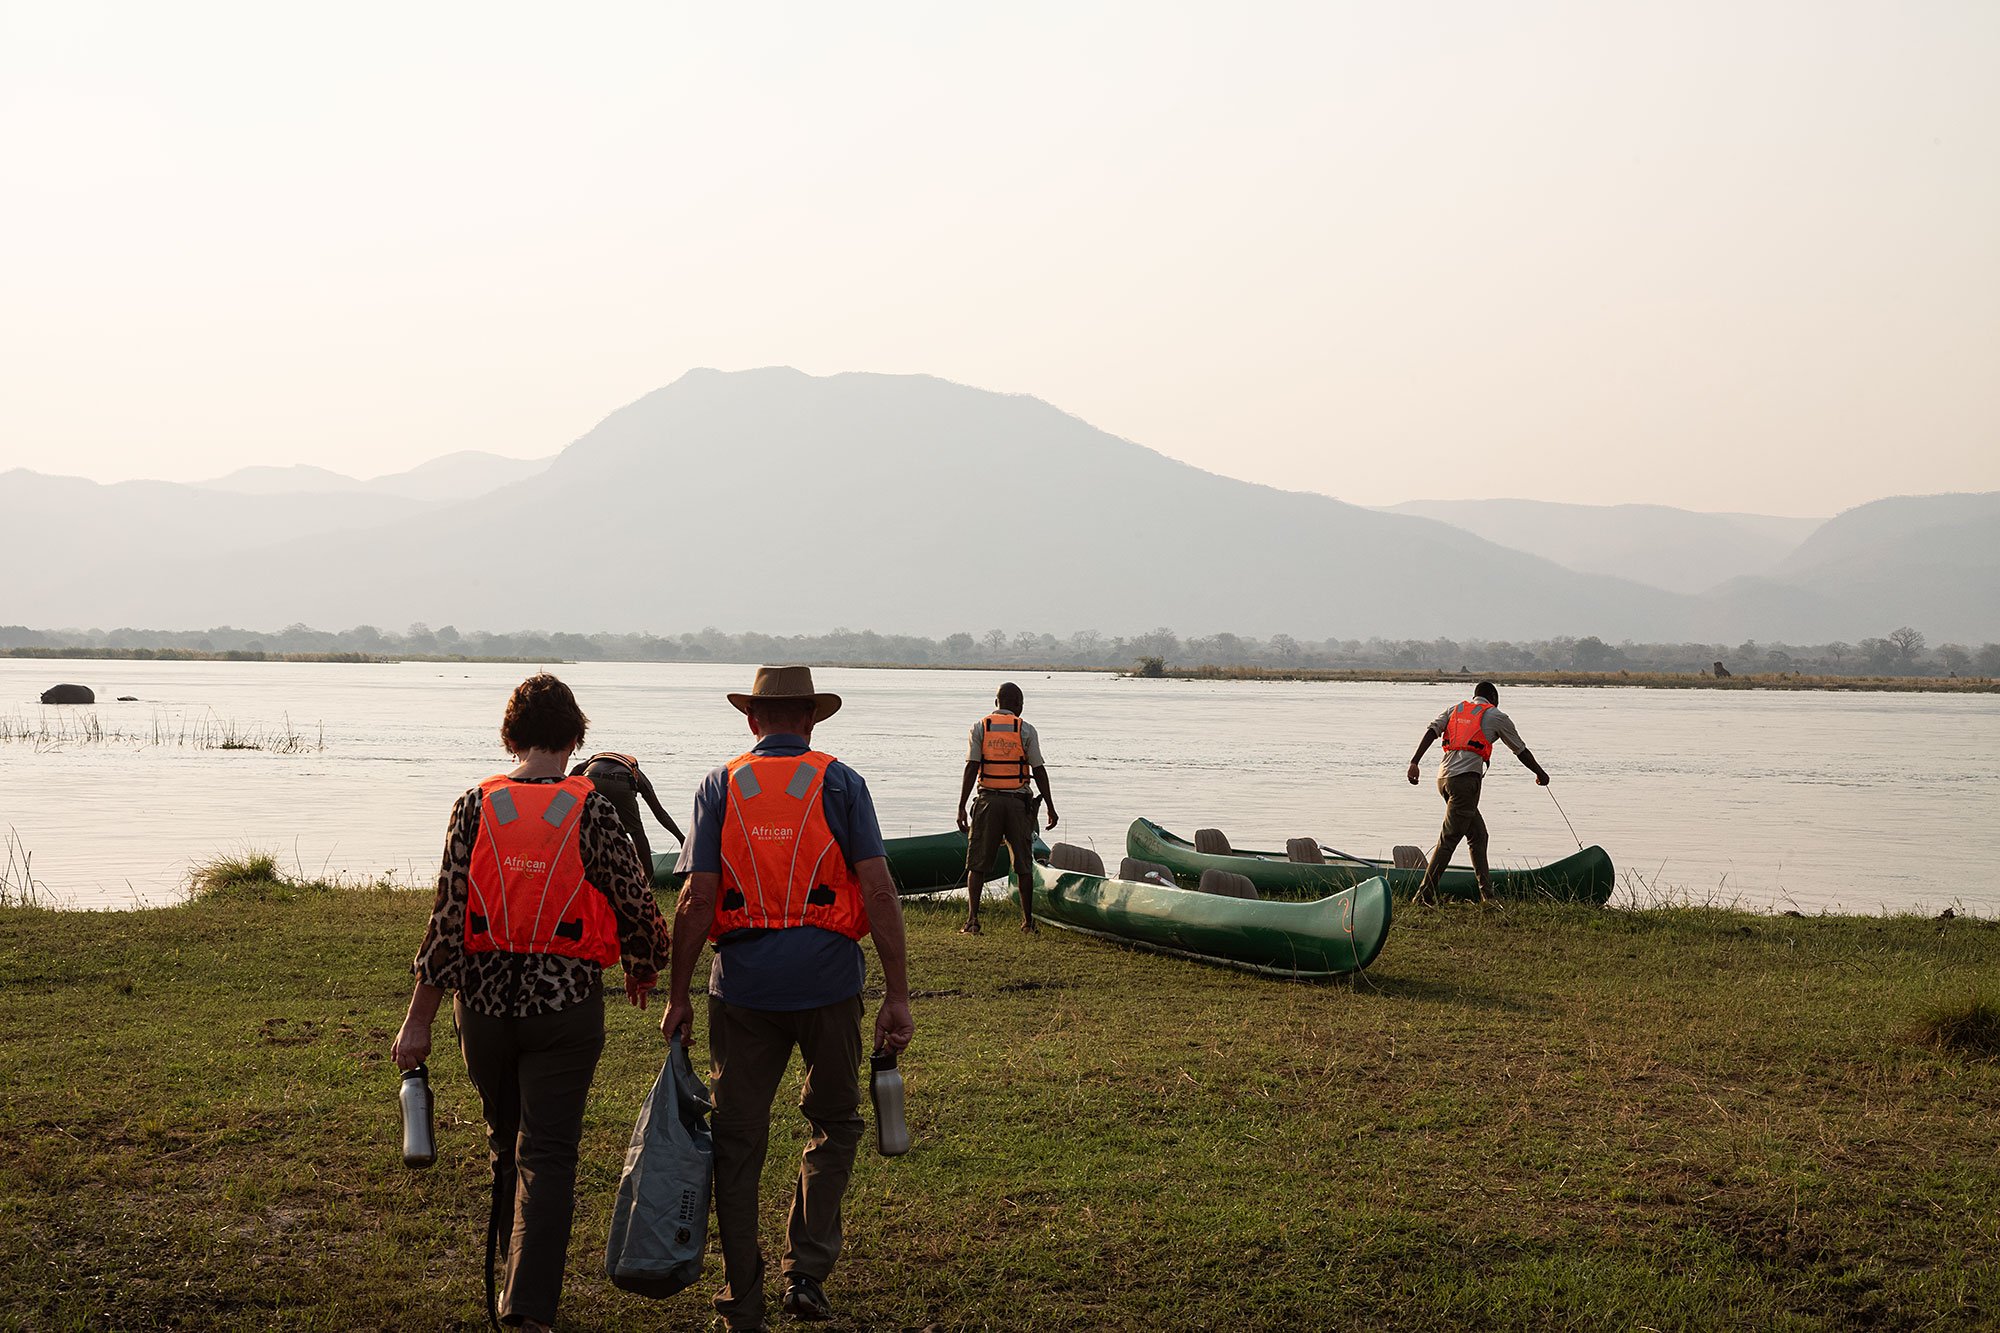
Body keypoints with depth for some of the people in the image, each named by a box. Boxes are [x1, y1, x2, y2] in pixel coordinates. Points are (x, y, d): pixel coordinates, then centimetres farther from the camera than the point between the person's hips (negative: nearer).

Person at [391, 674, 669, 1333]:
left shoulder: (474, 807, -3)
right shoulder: (590, 810, -7)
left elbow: (447, 915, -6)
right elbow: (637, 905, -3)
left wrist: (419, 1018, -1)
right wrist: (642, 972, 19)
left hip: (484, 1001, 3)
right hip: (565, 1005, -2)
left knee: (506, 1143, 21)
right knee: (546, 1153, 0)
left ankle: (513, 1275, 36)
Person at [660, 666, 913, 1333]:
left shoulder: (721, 786, 4)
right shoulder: (840, 783, 1)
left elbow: (696, 901, -2)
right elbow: (877, 891, -6)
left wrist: (678, 996, 5)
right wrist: (897, 996, -3)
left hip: (744, 983, 1)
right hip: (828, 980, -1)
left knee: (738, 1141, 10)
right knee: (834, 1122, 19)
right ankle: (807, 1271, 11)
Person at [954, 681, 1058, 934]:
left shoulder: (980, 728, 1)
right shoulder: (1026, 730, 0)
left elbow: (971, 768, -5)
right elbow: (1039, 770, -1)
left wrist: (961, 807, -3)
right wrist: (1050, 807, 6)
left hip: (988, 800, 0)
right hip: (1018, 802, 0)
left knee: (977, 864, 4)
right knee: (1023, 864, 9)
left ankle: (972, 919, -6)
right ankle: (1028, 921, 12)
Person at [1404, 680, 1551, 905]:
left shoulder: (1454, 709, 21)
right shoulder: (1496, 716, 9)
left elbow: (1431, 732, 5)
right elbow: (1521, 751, 17)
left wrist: (1414, 762, -3)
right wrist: (1540, 773, 31)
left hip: (1444, 777, 6)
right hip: (1466, 777, -6)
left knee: (1478, 835, 16)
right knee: (1448, 839, -7)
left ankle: (1487, 893, 16)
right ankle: (1425, 893, -12)